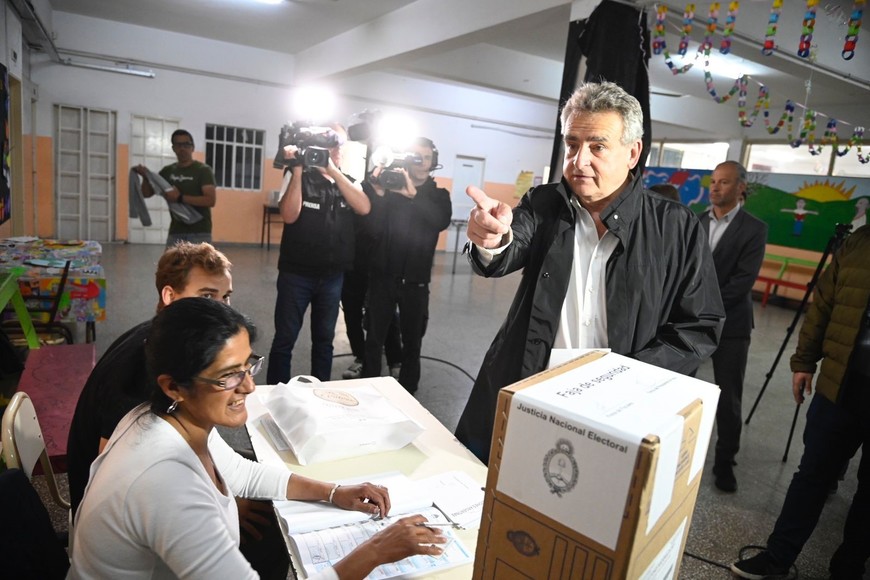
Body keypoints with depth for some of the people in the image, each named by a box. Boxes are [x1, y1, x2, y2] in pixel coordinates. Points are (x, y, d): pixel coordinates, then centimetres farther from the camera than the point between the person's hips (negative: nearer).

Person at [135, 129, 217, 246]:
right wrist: (146, 177, -5)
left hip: (199, 233, -5)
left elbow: (211, 200, -17)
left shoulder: (203, 170, -5)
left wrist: (180, 198, -21)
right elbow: (147, 193, 15)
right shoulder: (168, 171, 12)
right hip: (176, 232, 5)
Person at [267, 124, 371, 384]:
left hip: (332, 275, 3)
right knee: (285, 338, 4)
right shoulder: (298, 175, -1)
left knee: (324, 338, 13)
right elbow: (289, 215, -15)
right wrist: (297, 169, -18)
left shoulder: (348, 182, 9)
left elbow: (364, 208, -13)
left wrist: (332, 170, -18)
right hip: (296, 272, -3)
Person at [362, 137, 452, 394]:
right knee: (374, 339, 5)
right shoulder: (390, 189, 1)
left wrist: (413, 195, -28)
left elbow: (442, 221, -18)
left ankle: (407, 392, 22)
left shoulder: (438, 195, 5)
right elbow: (374, 229, -10)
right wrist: (378, 193, -22)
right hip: (383, 277, 0)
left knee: (412, 342, 7)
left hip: (416, 281, 1)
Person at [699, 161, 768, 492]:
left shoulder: (754, 228, -4)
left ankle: (724, 463, 21)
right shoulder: (695, 223, 8)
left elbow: (744, 280, -12)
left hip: (730, 324, -3)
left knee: (728, 399, 5)